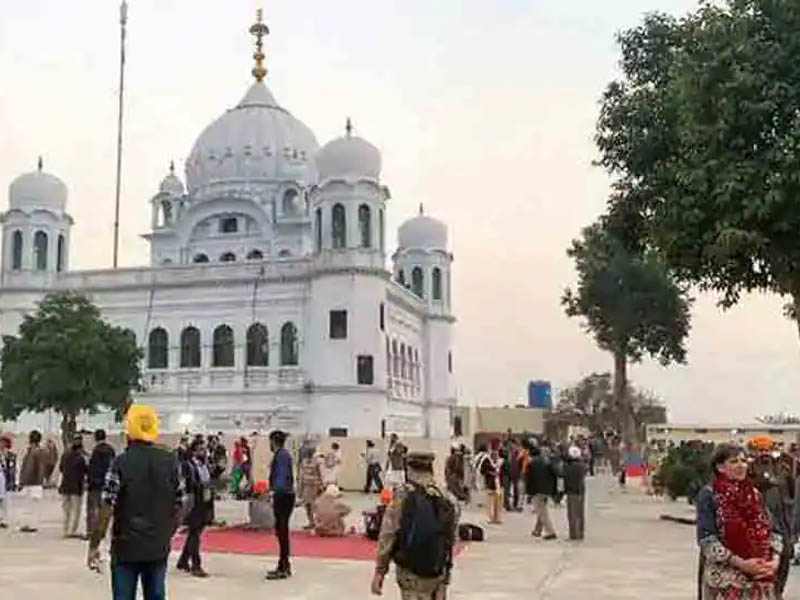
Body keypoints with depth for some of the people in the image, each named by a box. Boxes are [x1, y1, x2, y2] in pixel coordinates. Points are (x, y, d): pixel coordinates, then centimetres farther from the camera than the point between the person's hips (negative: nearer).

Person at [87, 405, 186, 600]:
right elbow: (179, 507, 4)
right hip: (159, 548, 3)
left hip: (126, 548, -3)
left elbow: (107, 509, -13)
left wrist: (94, 545, -5)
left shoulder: (121, 463, -11)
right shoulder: (171, 461, 0)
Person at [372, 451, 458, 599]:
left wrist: (380, 571, -6)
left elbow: (387, 535, -13)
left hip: (411, 573, -3)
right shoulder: (447, 500, -2)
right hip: (439, 572, 3)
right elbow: (452, 538, 2)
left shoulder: (402, 495, -12)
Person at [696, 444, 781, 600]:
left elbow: (771, 530, 12)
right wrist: (740, 563, -18)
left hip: (760, 578, 5)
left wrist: (775, 559, -6)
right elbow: (706, 539, -13)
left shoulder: (755, 494, 11)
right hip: (725, 578, -5)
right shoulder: (709, 495, -7)